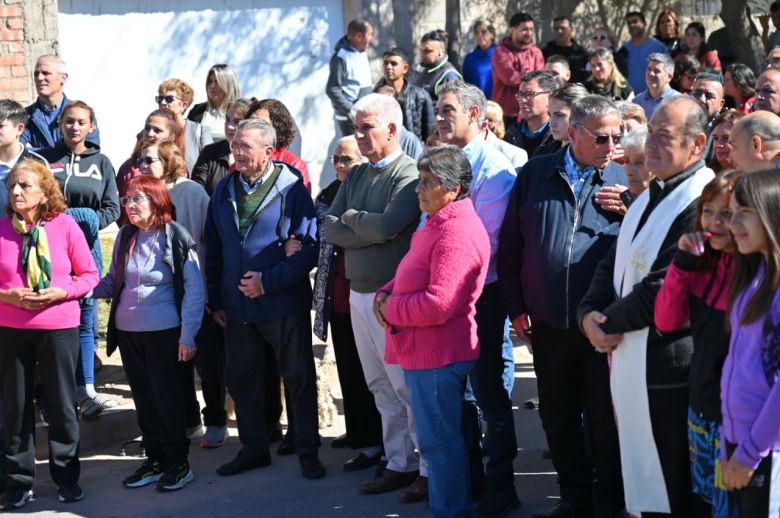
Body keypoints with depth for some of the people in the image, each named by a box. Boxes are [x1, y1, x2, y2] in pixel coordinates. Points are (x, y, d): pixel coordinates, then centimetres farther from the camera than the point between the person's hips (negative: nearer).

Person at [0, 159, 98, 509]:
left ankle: (67, 477, 22)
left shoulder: (65, 225, -6)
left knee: (62, 401, 8)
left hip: (59, 326, -1)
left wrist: (62, 292, -15)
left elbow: (89, 274, 0)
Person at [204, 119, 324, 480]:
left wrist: (269, 281, -18)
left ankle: (307, 451, 17)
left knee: (299, 380, 5)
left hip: (284, 304, -5)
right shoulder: (224, 189, 6)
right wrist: (216, 301, 8)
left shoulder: (291, 187, -10)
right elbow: (213, 249, 12)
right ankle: (253, 449, 27)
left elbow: (310, 246, -13)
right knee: (243, 381, 13)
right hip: (237, 307, 5)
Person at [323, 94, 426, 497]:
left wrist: (351, 217, -6)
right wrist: (372, 231, -12)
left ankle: (431, 468, 4)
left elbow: (386, 226, -24)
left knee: (407, 386, -4)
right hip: (358, 292, 8)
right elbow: (330, 229, 3)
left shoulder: (408, 175, -11)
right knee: (381, 387, 12)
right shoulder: (356, 176, 11)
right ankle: (399, 463, 20)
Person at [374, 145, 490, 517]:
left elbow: (438, 304, -27)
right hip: (424, 350, 11)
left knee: (439, 440, -3)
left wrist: (390, 309, -12)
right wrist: (385, 293, 3)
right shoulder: (438, 223, 14)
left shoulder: (457, 234, -21)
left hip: (437, 355, -11)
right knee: (440, 437, 18)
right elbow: (412, 277, 23)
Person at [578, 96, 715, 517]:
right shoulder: (649, 198, 17)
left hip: (670, 365, -9)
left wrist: (611, 321, -9)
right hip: (630, 361, 9)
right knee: (642, 480, 17)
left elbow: (665, 288, -21)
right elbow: (613, 264, 17)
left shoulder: (702, 203, -15)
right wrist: (589, 314, -1)